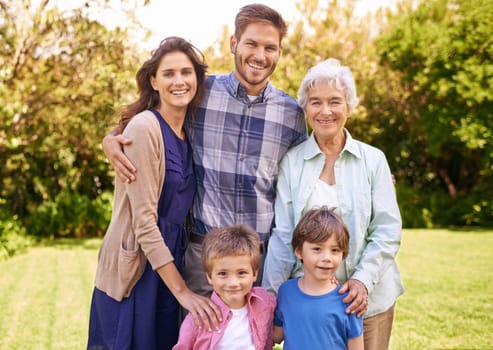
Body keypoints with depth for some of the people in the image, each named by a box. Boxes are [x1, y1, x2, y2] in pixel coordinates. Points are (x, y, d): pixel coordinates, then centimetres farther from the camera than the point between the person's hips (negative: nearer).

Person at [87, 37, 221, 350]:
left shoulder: (188, 134, 8)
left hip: (168, 266, 7)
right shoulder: (144, 127, -15)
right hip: (135, 273, -7)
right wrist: (182, 291, -19)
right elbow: (144, 220, -19)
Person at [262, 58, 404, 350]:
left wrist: (363, 279, -16)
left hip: (366, 299, 0)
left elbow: (388, 231, -3)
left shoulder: (373, 160, -1)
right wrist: (272, 298, -4)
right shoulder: (292, 161, -1)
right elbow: (282, 235, 0)